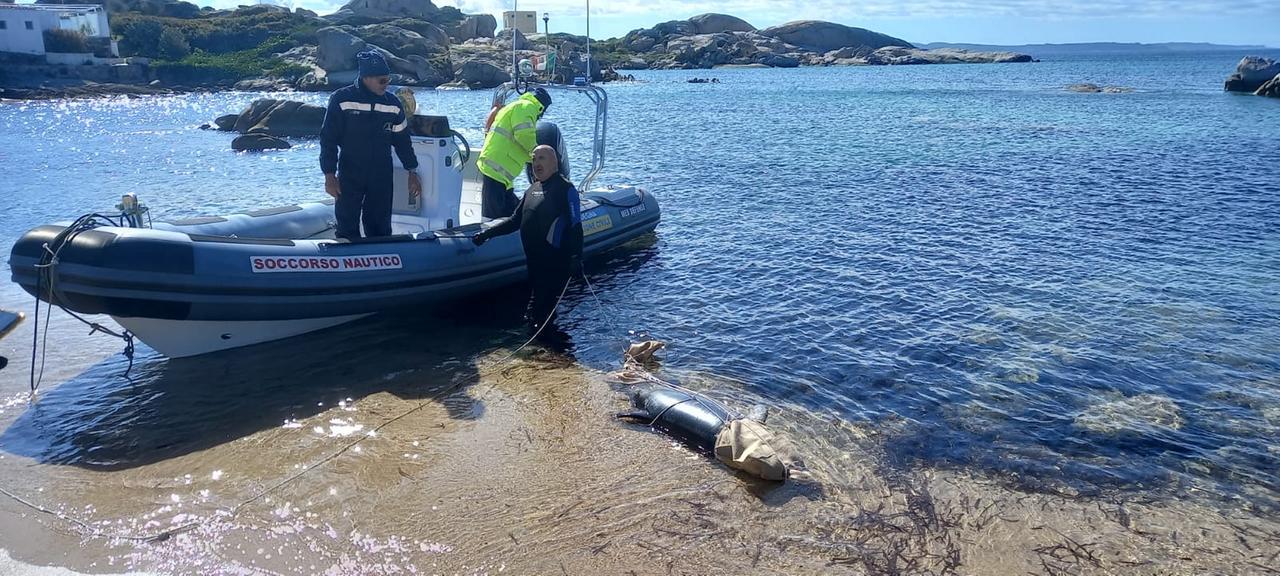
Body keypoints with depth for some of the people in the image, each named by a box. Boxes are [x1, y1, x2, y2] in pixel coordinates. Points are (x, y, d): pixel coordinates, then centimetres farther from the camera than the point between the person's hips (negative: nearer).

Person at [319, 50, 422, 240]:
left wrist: (412, 172, 11)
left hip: (382, 177, 3)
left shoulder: (392, 103, 1)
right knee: (347, 230, 2)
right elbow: (328, 139, -6)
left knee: (380, 229, 8)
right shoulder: (341, 100, -9)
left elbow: (402, 140, 11)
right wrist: (330, 176, -10)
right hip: (349, 176, -2)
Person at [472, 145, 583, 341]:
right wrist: (486, 233, 18)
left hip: (555, 263, -8)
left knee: (544, 308, -10)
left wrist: (576, 257, -23)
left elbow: (575, 226, -13)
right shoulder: (532, 191, 19)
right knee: (535, 308, 13)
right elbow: (515, 221, 24)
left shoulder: (565, 188, -5)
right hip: (534, 262, 8)